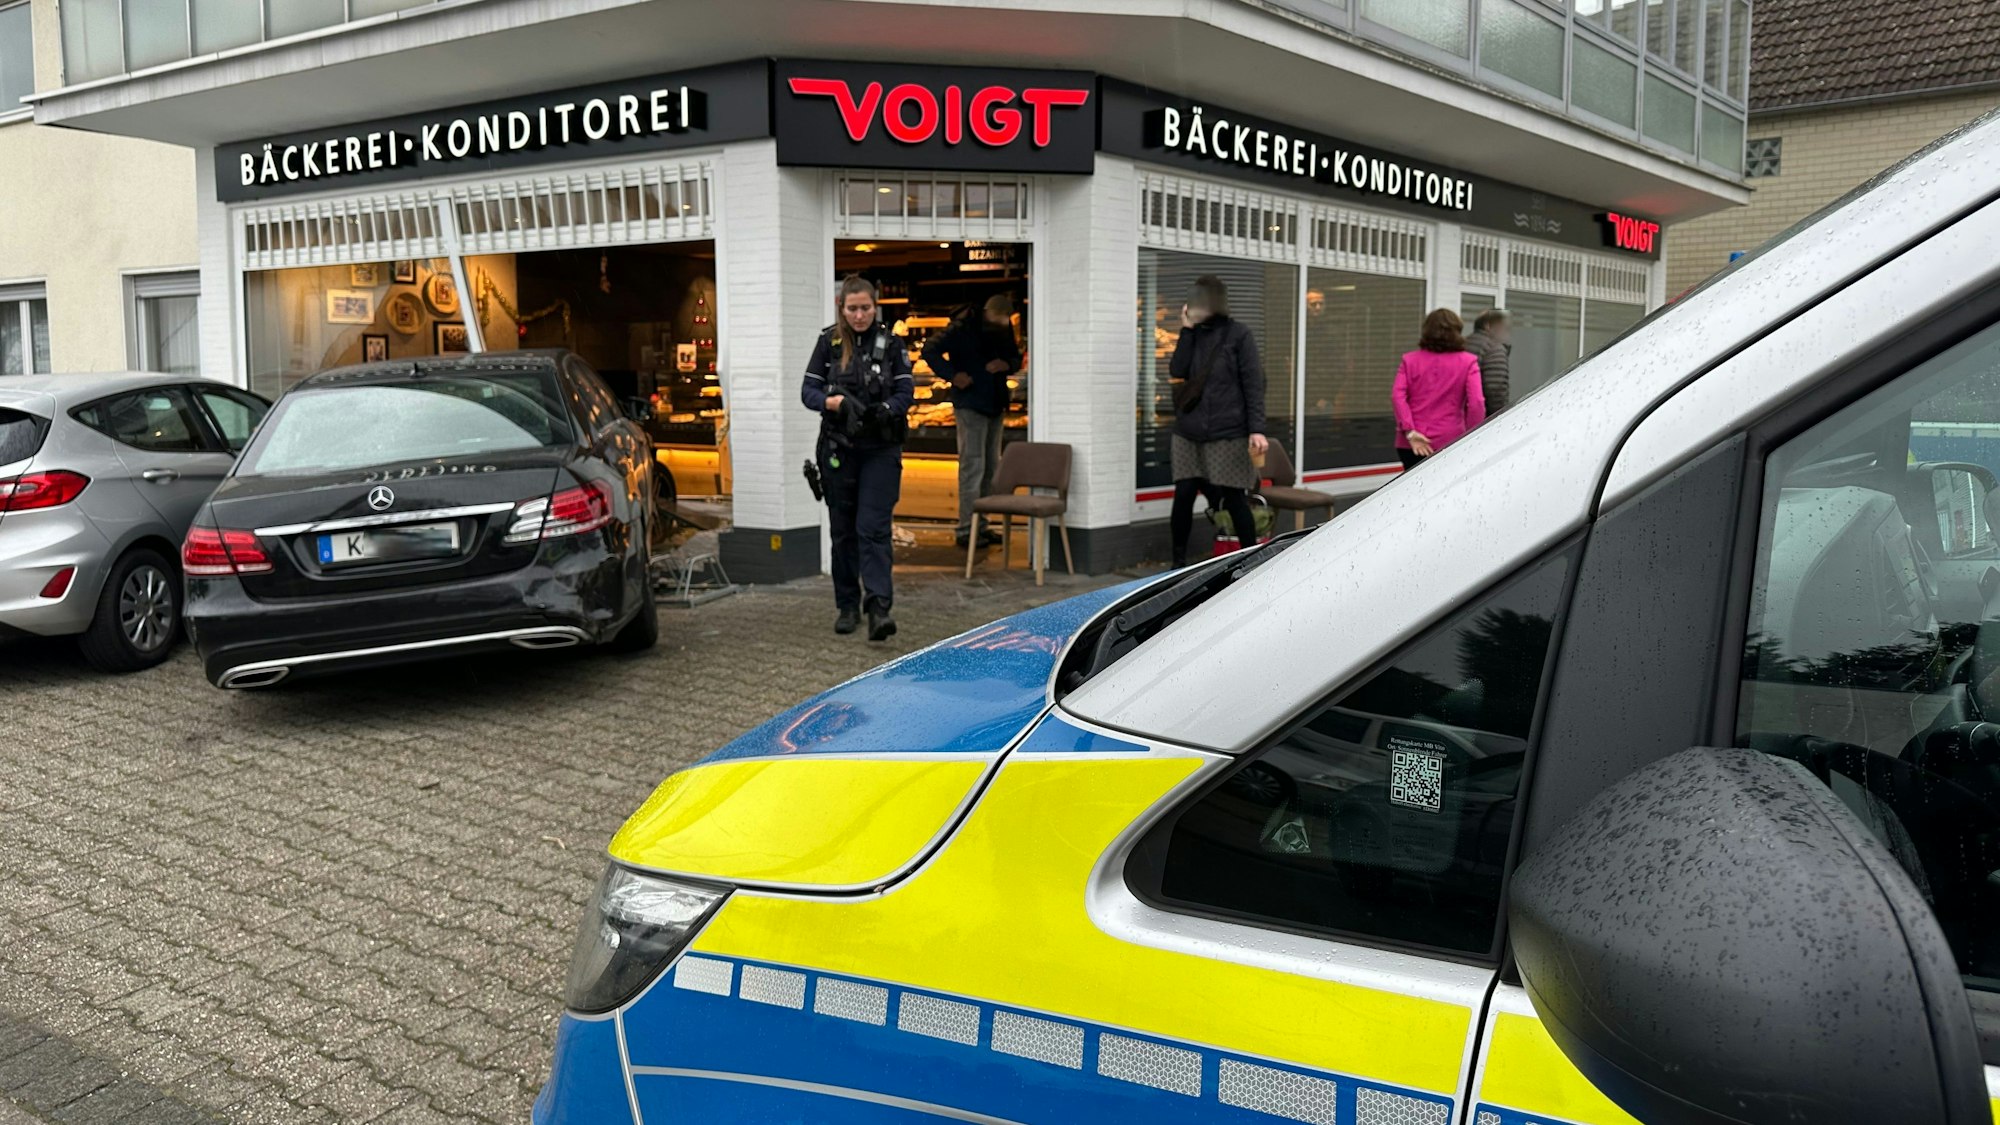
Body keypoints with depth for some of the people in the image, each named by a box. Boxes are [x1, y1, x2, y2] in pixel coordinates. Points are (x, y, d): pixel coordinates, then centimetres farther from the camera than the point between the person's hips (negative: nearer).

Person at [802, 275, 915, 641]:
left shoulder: (890, 343, 1)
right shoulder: (829, 342, 3)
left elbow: (906, 392, -2)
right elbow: (808, 391, 2)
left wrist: (881, 411, -20)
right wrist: (832, 402, -19)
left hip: (881, 449, -2)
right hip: (839, 447, 2)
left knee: (873, 527, -11)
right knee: (843, 528, 9)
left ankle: (878, 607, -15)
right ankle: (847, 607, 20)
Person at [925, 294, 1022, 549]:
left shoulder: (1005, 330, 8)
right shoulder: (963, 329, -11)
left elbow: (1016, 358, 18)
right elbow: (931, 352, -9)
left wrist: (1007, 365, -5)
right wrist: (953, 375, -21)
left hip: (995, 405, 8)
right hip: (970, 405, -8)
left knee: (991, 466, 12)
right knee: (972, 465, -9)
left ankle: (981, 526, 22)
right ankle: (967, 530, -5)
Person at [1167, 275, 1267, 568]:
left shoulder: (1238, 335, -2)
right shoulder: (1193, 335, 12)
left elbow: (1253, 384, -6)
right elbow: (1177, 372, -1)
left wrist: (1256, 429, -14)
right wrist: (1186, 330, -6)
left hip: (1228, 434, -4)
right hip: (1188, 433, 4)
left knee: (1235, 499, -2)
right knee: (1183, 494, 2)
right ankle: (1179, 561, 14)